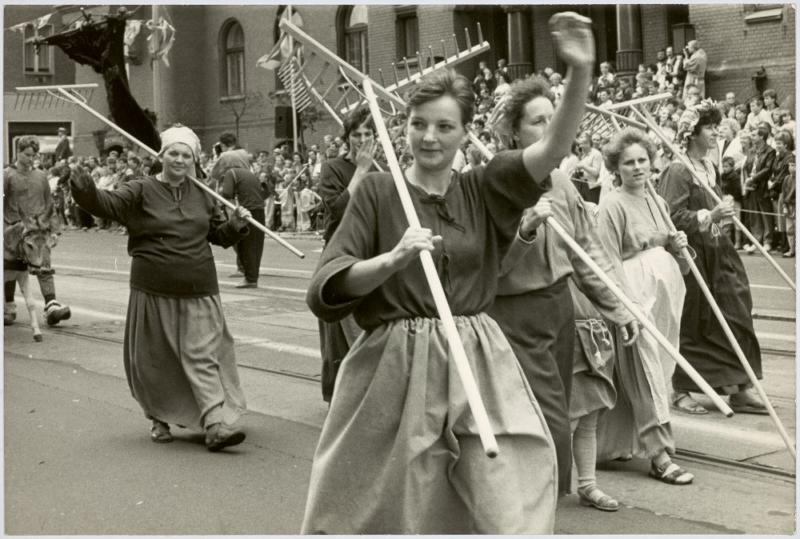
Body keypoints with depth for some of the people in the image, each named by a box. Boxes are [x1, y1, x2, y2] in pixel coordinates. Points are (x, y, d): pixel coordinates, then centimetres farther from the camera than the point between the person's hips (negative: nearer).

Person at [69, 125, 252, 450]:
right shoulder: (141, 191, -2)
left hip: (198, 292, 2)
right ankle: (160, 419, 28)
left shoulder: (201, 195, 10)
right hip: (154, 292, -2)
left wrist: (237, 223, 1)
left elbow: (219, 234, 20)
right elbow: (107, 204, -17)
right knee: (155, 359, 8)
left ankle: (216, 424, -5)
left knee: (203, 355, -3)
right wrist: (85, 189, -35)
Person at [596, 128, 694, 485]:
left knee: (659, 372, 12)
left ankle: (616, 443, 25)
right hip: (635, 295, -8)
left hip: (665, 295, 8)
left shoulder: (657, 202, 15)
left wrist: (676, 245, 4)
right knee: (646, 375, -8)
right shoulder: (613, 205, -9)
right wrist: (628, 305, -19)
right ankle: (659, 454, -5)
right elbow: (609, 261, -13)